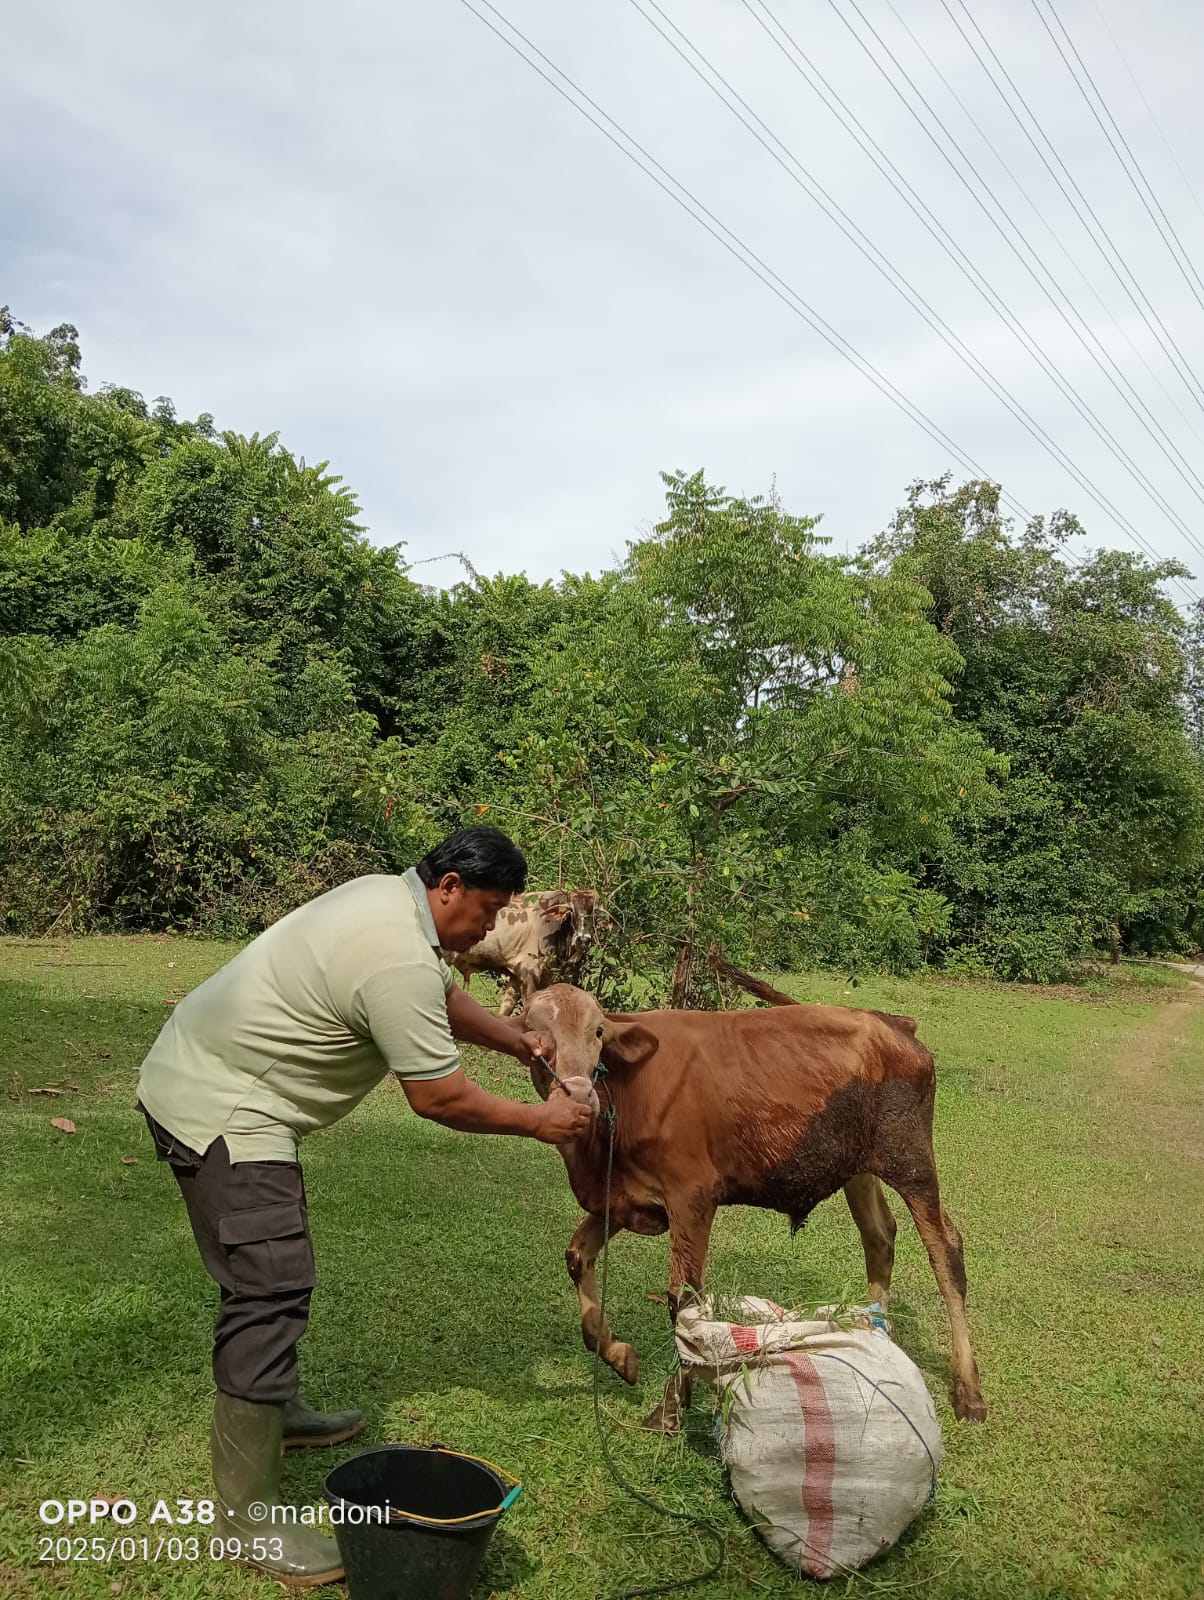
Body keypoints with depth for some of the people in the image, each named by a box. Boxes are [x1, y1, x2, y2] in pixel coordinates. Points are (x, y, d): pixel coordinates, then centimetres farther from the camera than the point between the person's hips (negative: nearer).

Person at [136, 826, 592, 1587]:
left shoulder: (388, 897, 4)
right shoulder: (399, 960, -27)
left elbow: (445, 995, 21)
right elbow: (440, 1097, -19)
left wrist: (519, 1040, 13)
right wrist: (539, 1121, -6)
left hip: (209, 1079, 11)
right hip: (220, 1113, -11)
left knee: (275, 1269, 23)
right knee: (272, 1290, -10)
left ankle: (276, 1410, 41)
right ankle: (249, 1516, -1)